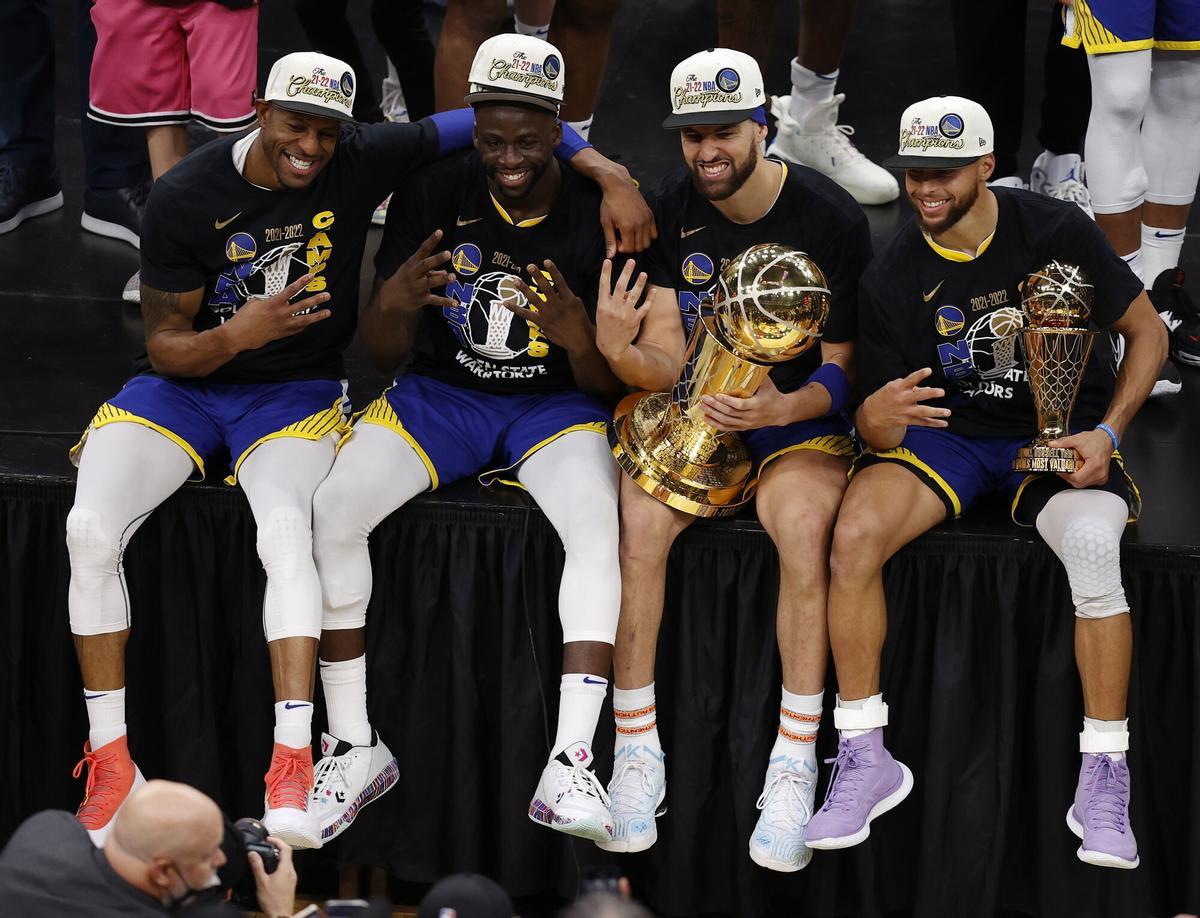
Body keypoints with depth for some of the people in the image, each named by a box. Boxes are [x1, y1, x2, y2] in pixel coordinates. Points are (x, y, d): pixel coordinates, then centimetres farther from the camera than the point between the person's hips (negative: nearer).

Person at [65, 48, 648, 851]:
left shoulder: (361, 163, -9)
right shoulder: (183, 199, -11)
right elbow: (165, 347, -7)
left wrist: (607, 171, -17)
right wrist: (234, 337, -29)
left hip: (294, 394, -1)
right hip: (184, 386, 1)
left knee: (286, 527, -32)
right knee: (91, 528, -23)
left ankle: (293, 766, -32)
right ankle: (111, 761, -11)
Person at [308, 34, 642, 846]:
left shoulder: (599, 215, -12)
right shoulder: (434, 196, -8)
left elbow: (609, 384, -7)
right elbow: (385, 355, -3)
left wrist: (579, 338, -31)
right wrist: (392, 304, -27)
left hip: (555, 405, -2)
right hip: (442, 394, 2)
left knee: (597, 529, -32)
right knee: (334, 510, -23)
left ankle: (569, 765, -38)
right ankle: (352, 745, -12)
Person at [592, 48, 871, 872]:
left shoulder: (830, 218, -9)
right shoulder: (670, 212, -1)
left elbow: (840, 371, -5)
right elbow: (666, 364, -3)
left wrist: (783, 408, -27)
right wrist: (622, 352, -27)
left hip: (798, 414, -2)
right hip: (691, 405, 3)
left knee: (803, 530, -33)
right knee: (639, 524, -27)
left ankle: (794, 769, -25)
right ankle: (637, 754, -17)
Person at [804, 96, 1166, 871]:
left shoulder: (1057, 232, -11)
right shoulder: (892, 279, -6)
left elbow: (1147, 333, -1)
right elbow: (883, 425, -4)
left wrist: (1106, 433, -14)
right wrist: (876, 418, -30)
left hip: (1061, 432, -2)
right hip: (949, 430, 2)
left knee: (1091, 546, -35)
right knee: (854, 536, -27)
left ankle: (1104, 777, -21)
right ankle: (865, 758, -14)